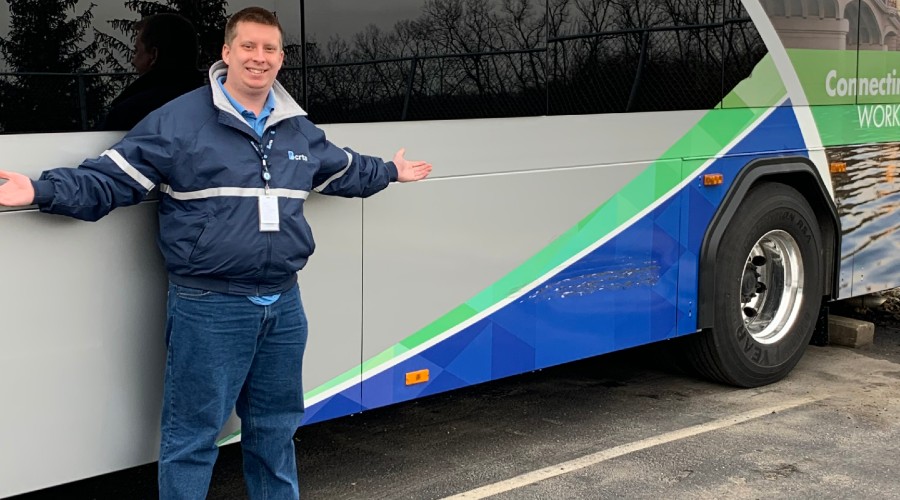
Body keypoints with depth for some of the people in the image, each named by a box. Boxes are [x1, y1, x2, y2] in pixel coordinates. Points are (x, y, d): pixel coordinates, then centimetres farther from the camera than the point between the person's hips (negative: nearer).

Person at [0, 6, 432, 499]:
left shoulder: (299, 129, 11)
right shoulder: (177, 120, -8)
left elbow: (343, 170, 31)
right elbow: (111, 178, -9)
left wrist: (389, 172, 42)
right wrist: (43, 191, -20)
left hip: (283, 306, 6)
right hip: (207, 310, -6)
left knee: (275, 426, 20)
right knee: (192, 433, 2)